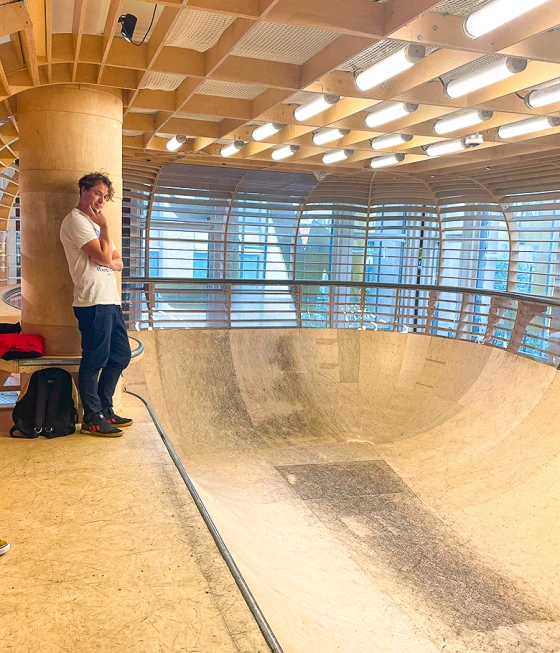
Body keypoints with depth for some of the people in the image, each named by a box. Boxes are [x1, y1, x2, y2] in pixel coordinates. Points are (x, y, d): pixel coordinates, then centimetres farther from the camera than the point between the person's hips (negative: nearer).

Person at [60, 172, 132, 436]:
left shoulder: (94, 223, 23)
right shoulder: (76, 220, -7)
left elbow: (117, 262, 18)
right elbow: (104, 257, -16)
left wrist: (106, 261, -5)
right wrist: (105, 227, -3)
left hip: (110, 300, 10)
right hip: (93, 303, -10)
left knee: (121, 356, 12)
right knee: (94, 361, -4)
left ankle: (104, 410, 23)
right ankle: (92, 419, 6)